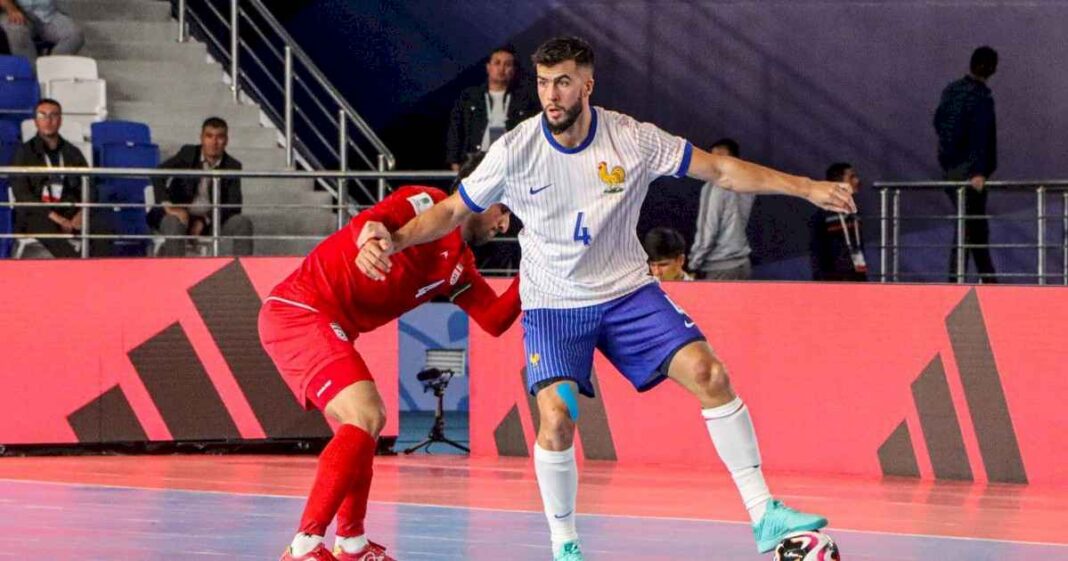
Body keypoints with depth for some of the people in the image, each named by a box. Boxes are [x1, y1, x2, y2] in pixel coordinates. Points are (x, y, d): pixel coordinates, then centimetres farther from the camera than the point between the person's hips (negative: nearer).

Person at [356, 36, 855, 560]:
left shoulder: (632, 139, -11)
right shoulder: (514, 152, -13)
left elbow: (720, 169, -4)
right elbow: (452, 211, -1)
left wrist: (806, 188, -9)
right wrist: (393, 240, -17)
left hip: (628, 292, 1)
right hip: (552, 305, -1)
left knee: (707, 374, -16)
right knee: (556, 418, -21)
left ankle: (764, 516, -9)